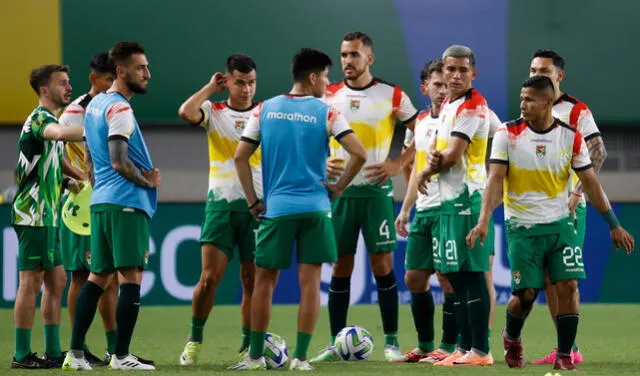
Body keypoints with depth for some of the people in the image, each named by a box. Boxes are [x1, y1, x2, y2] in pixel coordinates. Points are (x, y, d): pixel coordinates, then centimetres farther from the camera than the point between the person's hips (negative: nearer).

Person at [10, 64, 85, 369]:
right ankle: (21, 355, -4)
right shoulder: (40, 118, -12)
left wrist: (65, 181, 9)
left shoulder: (48, 120, 20)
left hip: (46, 215, 10)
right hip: (33, 215, -10)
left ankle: (53, 351, 14)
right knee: (31, 282, -7)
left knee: (56, 281, 11)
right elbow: (62, 133, -37)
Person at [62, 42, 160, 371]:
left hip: (100, 202, 9)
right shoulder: (119, 109, -13)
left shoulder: (94, 106, 16)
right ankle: (121, 356, -9)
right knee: (131, 277, -7)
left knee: (98, 276, 11)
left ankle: (75, 352, 8)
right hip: (126, 203, -9)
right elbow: (119, 163, -21)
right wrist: (148, 181, -5)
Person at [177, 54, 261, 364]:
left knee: (252, 281, 1)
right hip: (221, 203, -1)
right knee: (209, 278, -7)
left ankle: (248, 346, 10)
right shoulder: (214, 112, 4)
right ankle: (194, 341, 9)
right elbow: (186, 112, -18)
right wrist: (211, 87, -6)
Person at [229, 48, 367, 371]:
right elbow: (359, 154, -10)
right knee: (310, 282, 2)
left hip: (275, 208, 2)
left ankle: (255, 356, 14)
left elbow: (240, 156, 3)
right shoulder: (325, 113, -2)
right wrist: (338, 188, 3)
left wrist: (252, 201, 9)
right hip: (315, 208, -2)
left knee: (264, 281, 11)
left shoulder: (265, 109, 5)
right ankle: (300, 358, -1)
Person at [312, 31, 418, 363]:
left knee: (382, 264, -3)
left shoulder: (392, 96, -1)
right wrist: (322, 162, -3)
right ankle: (336, 343, 8)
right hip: (339, 191, 2)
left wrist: (398, 164, -7)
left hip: (376, 190, -2)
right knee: (340, 267, 4)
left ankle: (391, 342, 2)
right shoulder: (329, 96, 7)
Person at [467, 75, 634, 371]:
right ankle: (511, 339, 28)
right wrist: (483, 221, -24)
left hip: (560, 224, 2)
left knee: (568, 286, -10)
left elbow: (590, 182, 4)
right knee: (526, 293, -4)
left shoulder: (570, 137, -2)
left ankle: (564, 357, -2)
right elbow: (496, 180, -11)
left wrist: (613, 225, 3)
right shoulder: (508, 133, -6)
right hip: (522, 227, -2)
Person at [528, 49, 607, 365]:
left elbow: (598, 152, -13)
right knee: (546, 278, 6)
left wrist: (576, 193, -19)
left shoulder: (575, 110, -6)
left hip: (566, 206, -7)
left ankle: (570, 348, -8)